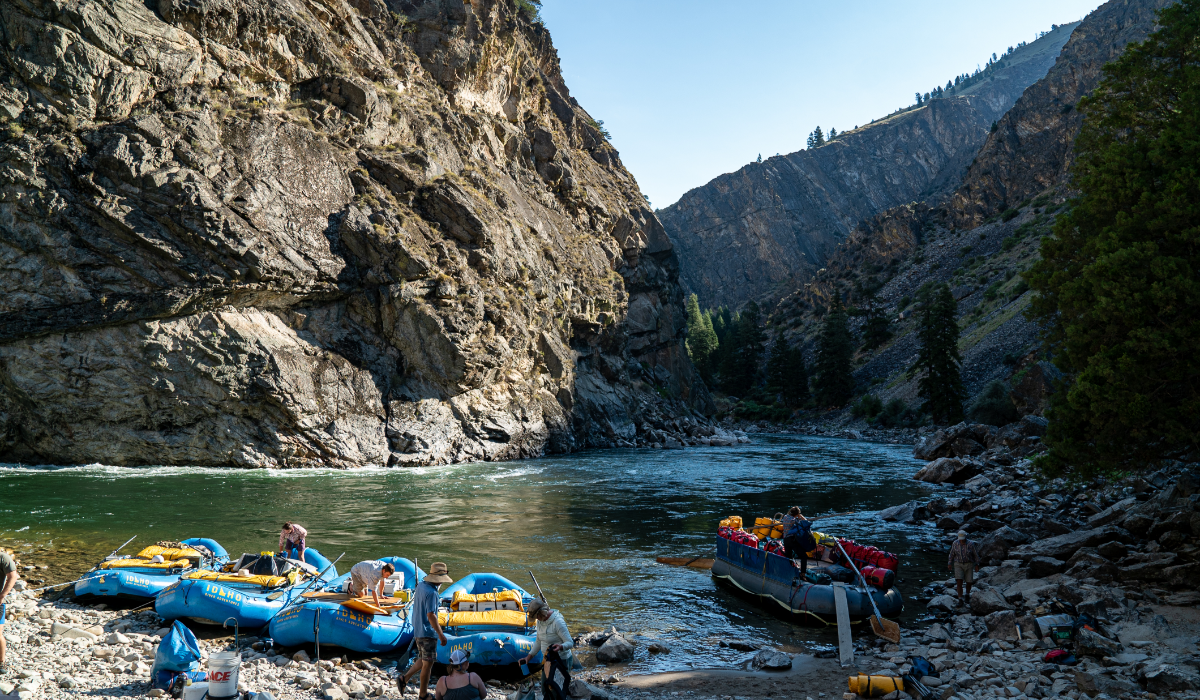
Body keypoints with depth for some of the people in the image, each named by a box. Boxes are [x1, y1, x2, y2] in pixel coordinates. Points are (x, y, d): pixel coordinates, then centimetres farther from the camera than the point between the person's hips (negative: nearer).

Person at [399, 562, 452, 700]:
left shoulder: (421, 586, 5)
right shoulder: (431, 593, -24)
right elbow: (431, 615, -26)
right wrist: (441, 634, -20)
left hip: (418, 630, 9)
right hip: (427, 633, -9)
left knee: (423, 660, 22)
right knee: (428, 663, 5)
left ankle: (404, 679, 16)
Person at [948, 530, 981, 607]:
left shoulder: (970, 544, -15)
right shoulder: (955, 543, -10)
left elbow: (976, 554, -2)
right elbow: (952, 553, 3)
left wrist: (977, 565, 1)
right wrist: (949, 563, 8)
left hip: (969, 564, 0)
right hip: (958, 565, 0)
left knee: (969, 582, 9)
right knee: (959, 582, -12)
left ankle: (967, 594, 40)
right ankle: (960, 600, -5)